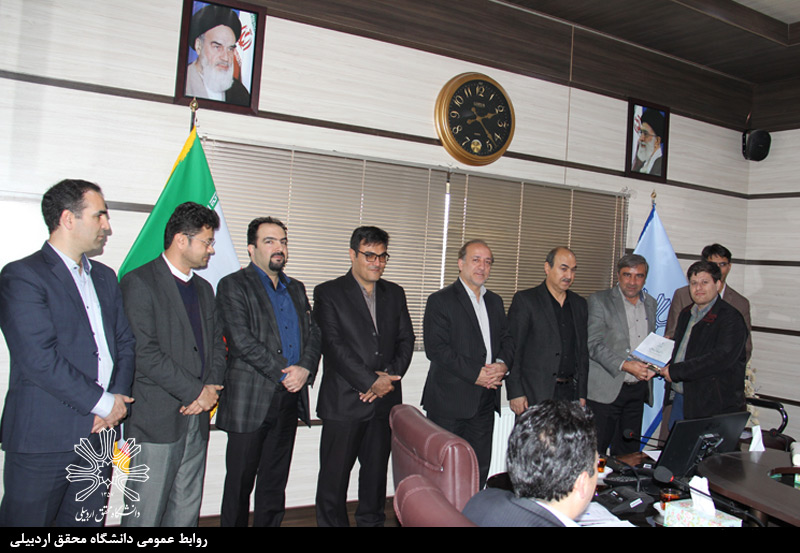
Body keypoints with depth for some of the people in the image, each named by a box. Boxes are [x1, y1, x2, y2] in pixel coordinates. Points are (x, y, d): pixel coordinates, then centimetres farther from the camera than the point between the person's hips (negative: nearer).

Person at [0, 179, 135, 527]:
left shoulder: (105, 277, 15)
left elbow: (125, 342, 13)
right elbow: (39, 359, -17)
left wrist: (118, 397, -3)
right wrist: (103, 403, -13)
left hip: (100, 432, 6)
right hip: (43, 437, -6)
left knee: (88, 521, 12)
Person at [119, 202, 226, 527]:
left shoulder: (204, 289, 17)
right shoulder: (139, 283, -7)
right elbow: (145, 353, -15)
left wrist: (212, 387, -2)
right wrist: (196, 392, -12)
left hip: (197, 416, 7)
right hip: (157, 419, -7)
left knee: (187, 510, 12)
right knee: (146, 513, 1)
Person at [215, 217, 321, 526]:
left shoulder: (296, 289, 17)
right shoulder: (234, 285, -2)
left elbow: (313, 334, 9)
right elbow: (241, 340, -13)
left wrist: (305, 368, -10)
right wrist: (284, 372, -15)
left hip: (290, 398, 6)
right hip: (250, 401, -5)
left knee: (275, 484, 14)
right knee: (240, 483, 6)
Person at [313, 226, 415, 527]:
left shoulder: (394, 293, 13)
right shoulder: (328, 293, -3)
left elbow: (406, 340, 9)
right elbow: (333, 345, -11)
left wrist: (390, 377, -8)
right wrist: (371, 381, -15)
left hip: (385, 400, 4)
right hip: (344, 401, -4)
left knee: (377, 471, 14)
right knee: (335, 474, 4)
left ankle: (372, 520, 30)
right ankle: (331, 522, 21)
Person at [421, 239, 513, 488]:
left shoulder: (495, 302, 16)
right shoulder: (441, 300, -5)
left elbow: (507, 340, 17)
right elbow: (435, 348, -14)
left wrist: (502, 364, -6)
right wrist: (475, 373, -17)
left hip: (485, 400, 6)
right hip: (450, 400, -6)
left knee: (479, 469, 11)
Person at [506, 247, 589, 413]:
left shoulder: (579, 304, 14)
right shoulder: (525, 300, -3)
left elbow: (583, 350, 17)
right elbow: (512, 349, -6)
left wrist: (582, 393, 12)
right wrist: (515, 393, -11)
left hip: (570, 393, 5)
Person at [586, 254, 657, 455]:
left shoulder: (651, 303, 14)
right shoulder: (599, 300, -4)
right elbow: (593, 344, -12)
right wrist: (625, 365, -22)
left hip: (638, 390, 5)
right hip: (606, 389, -5)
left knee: (628, 452, 10)